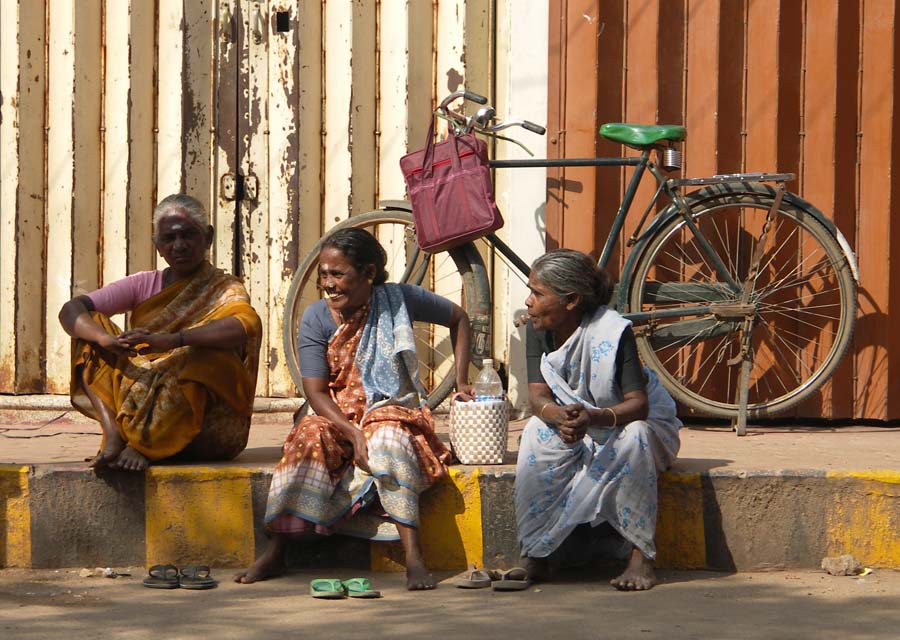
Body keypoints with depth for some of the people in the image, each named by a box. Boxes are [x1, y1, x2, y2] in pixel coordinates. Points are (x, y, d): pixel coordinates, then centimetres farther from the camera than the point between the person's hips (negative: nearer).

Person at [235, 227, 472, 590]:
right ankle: (275, 552, -30)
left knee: (389, 438, -36)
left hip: (392, 412, -1)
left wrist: (461, 383, 8)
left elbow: (458, 318, 13)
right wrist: (354, 434, -25)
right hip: (338, 417, 1)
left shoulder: (398, 300, -3)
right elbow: (316, 393, -9)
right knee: (310, 436, -33)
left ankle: (413, 557, -46)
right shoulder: (316, 319, -3)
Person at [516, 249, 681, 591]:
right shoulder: (537, 331, -9)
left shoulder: (613, 331, -25)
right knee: (538, 433, -28)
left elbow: (638, 405, -30)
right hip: (576, 433, 4)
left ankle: (641, 556, -31)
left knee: (633, 437, -38)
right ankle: (534, 553, -24)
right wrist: (560, 417, -42)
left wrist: (594, 418, -51)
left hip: (630, 421, -4)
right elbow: (538, 396, -17)